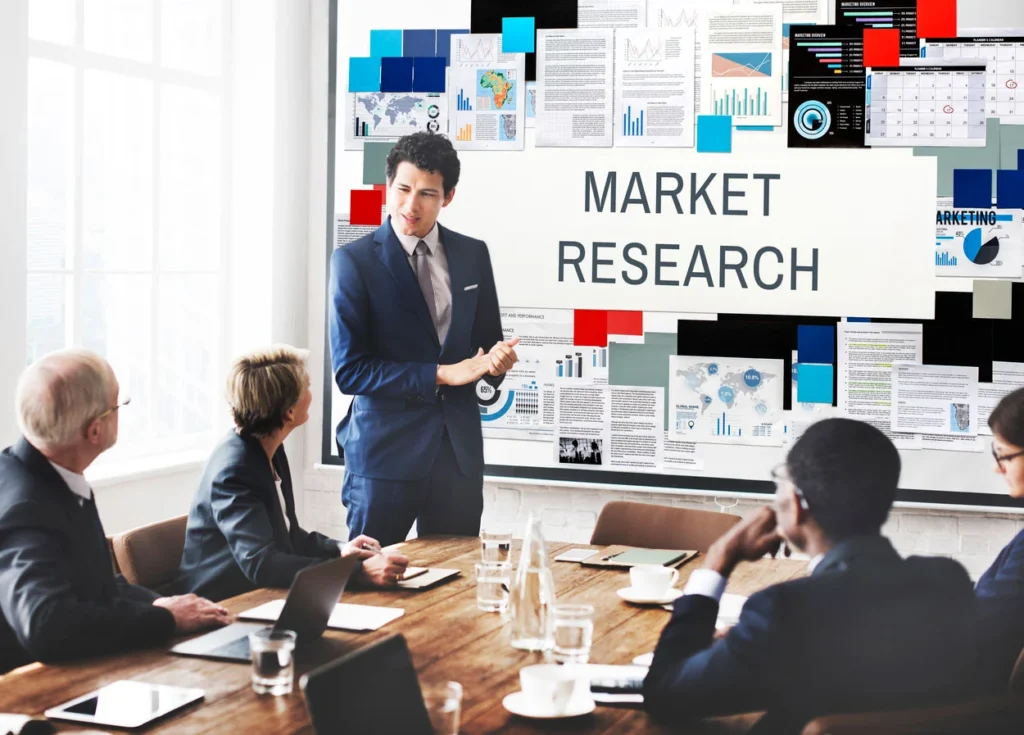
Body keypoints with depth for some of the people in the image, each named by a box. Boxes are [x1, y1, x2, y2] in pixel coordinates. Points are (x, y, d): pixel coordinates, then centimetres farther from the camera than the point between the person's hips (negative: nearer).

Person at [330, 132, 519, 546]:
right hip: (385, 450, -4)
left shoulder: (473, 255, 7)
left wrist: (496, 361, -9)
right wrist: (441, 375, -16)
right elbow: (349, 370, -11)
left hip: (458, 449, 4)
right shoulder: (353, 260, -6)